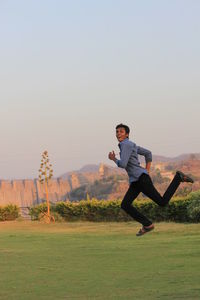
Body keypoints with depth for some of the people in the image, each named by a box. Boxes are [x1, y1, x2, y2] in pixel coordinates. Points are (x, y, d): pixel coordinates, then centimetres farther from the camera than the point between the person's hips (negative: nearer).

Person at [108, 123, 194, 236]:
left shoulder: (126, 144, -12)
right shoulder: (130, 145, 19)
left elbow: (122, 164, -21)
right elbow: (148, 153, 28)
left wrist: (113, 159, 0)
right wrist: (147, 171, 23)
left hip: (141, 178, -10)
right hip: (135, 181, 10)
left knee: (162, 202, -7)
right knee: (125, 205, -2)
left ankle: (178, 177, 6)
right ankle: (147, 225, 0)